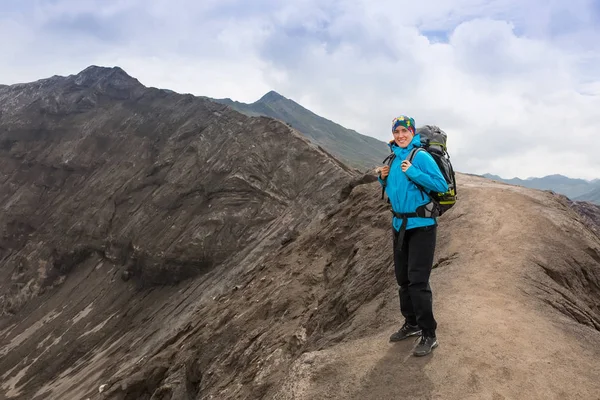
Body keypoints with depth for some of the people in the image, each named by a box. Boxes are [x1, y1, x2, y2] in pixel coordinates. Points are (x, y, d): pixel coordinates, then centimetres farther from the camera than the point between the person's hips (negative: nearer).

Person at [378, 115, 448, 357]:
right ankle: (411, 324, 30)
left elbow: (442, 186, -18)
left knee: (418, 280, -10)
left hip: (421, 226, -8)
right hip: (400, 226, 8)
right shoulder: (394, 159, 10)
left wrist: (413, 172, -25)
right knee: (403, 279, 14)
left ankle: (429, 335, 0)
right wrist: (383, 178, 1)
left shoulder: (421, 156, -11)